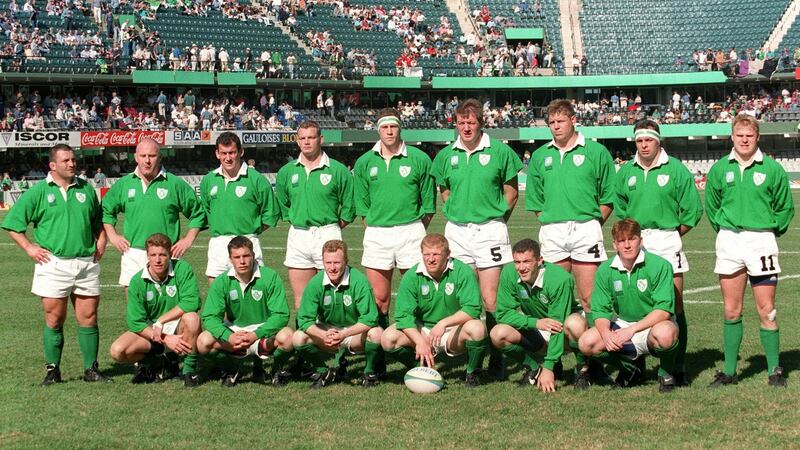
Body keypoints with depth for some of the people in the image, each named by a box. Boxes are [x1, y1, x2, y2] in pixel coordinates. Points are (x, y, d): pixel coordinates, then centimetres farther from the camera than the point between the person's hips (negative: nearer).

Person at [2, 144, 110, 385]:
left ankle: (91, 369, 10)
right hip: (53, 264, -3)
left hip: (86, 263, 3)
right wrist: (29, 247, -3)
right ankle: (52, 370, 10)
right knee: (54, 319, 1)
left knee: (88, 318, 3)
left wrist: (101, 241, 12)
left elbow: (98, 220, 26)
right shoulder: (38, 192, 1)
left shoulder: (86, 189, 11)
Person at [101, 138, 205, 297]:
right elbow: (106, 209, 22)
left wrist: (188, 240, 1)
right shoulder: (123, 184, 8)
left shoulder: (176, 184, 1)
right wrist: (112, 236, 11)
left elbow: (197, 213, 8)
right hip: (133, 255, 2)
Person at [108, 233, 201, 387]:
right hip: (149, 330, 2)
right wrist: (165, 339, -21)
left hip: (177, 328, -2)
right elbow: (135, 322, -11)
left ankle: (189, 369, -15)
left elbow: (192, 302, -27)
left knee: (192, 318, -36)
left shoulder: (182, 269, -14)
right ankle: (161, 364, 3)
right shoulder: (137, 281, -10)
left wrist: (160, 322, -24)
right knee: (117, 351, -22)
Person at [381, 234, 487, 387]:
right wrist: (420, 341, -29)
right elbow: (403, 315, -14)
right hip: (422, 330, 2)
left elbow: (472, 309, -22)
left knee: (477, 328, -34)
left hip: (454, 331, -2)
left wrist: (444, 323, -35)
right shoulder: (412, 276, -9)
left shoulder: (462, 271, -14)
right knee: (389, 339, -22)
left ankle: (472, 373, -4)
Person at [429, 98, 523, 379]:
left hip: (489, 230, -3)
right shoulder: (446, 155, 8)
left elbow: (511, 190, 6)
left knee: (490, 300, -5)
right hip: (456, 231, 3)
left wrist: (496, 217, 5)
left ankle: (496, 357, 4)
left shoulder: (499, 152, -2)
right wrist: (459, 211, 12)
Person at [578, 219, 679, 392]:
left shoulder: (659, 265, -15)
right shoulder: (605, 271, -2)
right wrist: (606, 333, -25)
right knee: (586, 343, -20)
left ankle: (666, 373, -5)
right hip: (622, 325, 4)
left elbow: (664, 309, -20)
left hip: (653, 326, -4)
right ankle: (630, 371, 7)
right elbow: (600, 310, -2)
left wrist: (632, 330, -28)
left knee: (665, 334, -40)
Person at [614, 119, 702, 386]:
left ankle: (678, 367, 0)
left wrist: (670, 235, 1)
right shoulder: (625, 171, 10)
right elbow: (619, 208, 20)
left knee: (674, 306, -4)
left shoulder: (676, 170, -2)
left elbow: (692, 210, 0)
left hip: (667, 241, -3)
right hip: (634, 241, 3)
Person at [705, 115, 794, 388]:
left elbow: (785, 207, 7)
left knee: (766, 310, -1)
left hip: (761, 240, -2)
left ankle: (774, 370, 9)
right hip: (729, 242, 2)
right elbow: (711, 205, 17)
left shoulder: (772, 169, -2)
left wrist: (770, 231, 5)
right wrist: (723, 229, 11)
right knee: (731, 311, 7)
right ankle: (729, 371, 13)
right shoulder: (720, 169, 5)